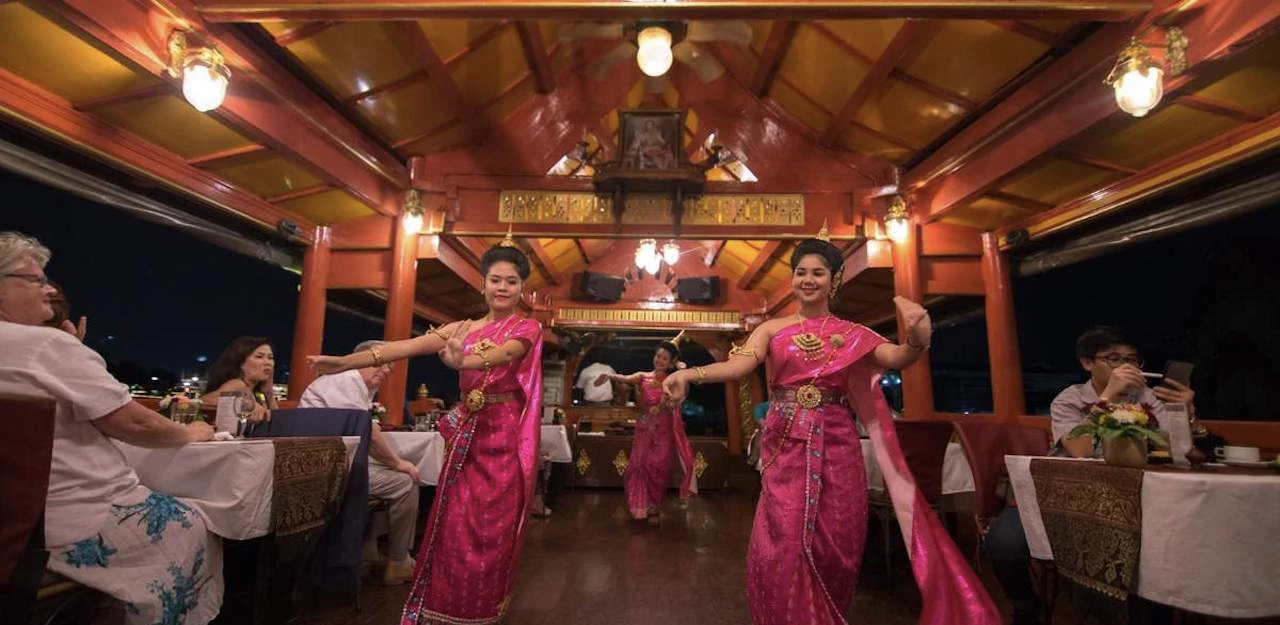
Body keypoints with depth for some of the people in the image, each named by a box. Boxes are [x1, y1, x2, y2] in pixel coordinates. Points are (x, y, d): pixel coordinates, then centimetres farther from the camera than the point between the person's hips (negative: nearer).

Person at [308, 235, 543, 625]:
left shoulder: (527, 329, -2)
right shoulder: (463, 328, 10)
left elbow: (503, 354, -25)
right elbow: (410, 346, -4)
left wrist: (462, 360, -46)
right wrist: (347, 362, -17)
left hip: (505, 438, -3)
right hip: (467, 437, 4)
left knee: (492, 532, 2)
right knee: (454, 528, 6)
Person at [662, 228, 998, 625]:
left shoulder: (852, 334, 7)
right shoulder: (772, 329, 5)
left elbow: (895, 359, -9)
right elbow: (739, 364, -11)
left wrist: (917, 340, -32)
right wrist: (690, 374, -29)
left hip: (836, 448, 1)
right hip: (786, 448, -1)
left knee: (834, 547, 8)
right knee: (783, 548, 0)